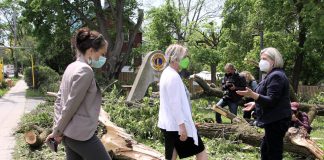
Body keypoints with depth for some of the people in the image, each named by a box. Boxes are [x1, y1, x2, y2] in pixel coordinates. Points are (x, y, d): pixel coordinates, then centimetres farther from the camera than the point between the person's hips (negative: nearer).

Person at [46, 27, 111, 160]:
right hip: (81, 135, -9)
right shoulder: (85, 70, -17)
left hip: (69, 134, 9)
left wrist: (57, 129, 11)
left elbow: (59, 101, 12)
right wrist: (58, 131, -5)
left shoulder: (71, 67, 10)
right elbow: (71, 106, -17)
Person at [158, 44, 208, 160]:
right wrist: (182, 126, -23)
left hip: (169, 124, 10)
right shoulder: (173, 76, -18)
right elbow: (175, 104, -23)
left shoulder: (167, 73, 14)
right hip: (177, 125, -10)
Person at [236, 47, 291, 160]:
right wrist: (255, 103, 21)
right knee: (265, 150, 19)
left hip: (276, 121, -11)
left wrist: (253, 95, -37)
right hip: (273, 120, 11)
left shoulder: (276, 76, -18)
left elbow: (271, 101, -26)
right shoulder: (273, 75, 17)